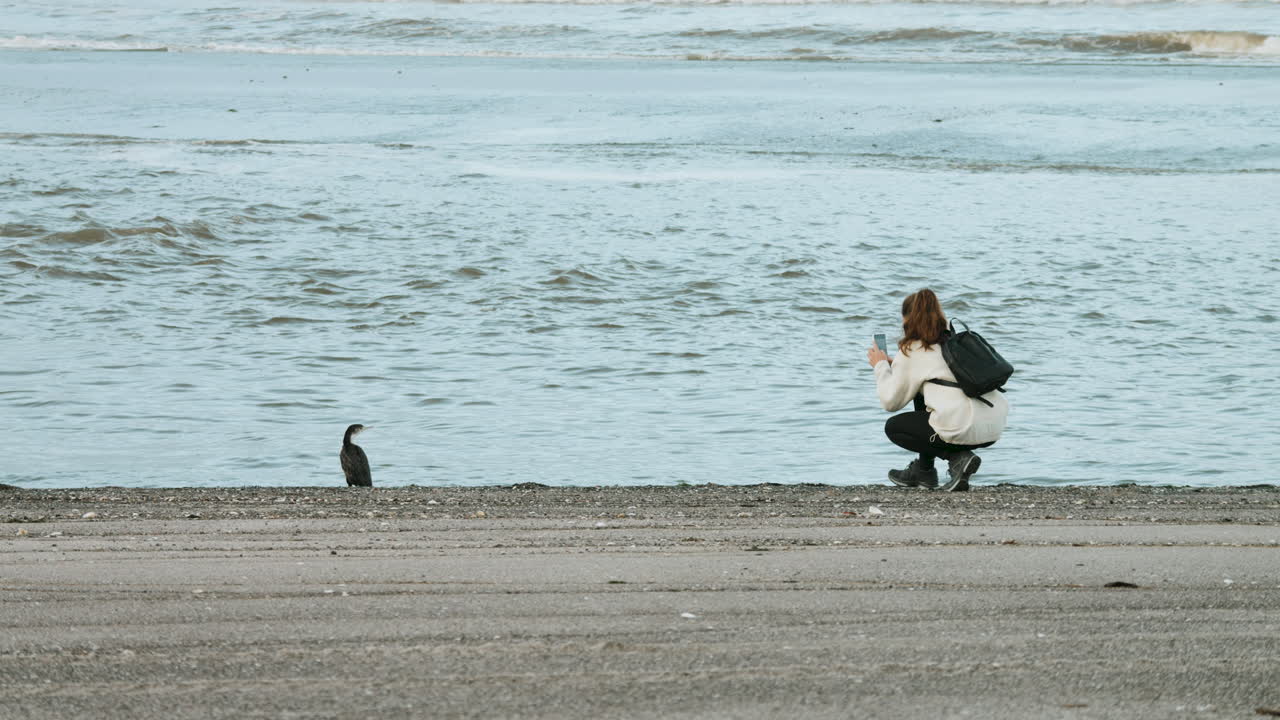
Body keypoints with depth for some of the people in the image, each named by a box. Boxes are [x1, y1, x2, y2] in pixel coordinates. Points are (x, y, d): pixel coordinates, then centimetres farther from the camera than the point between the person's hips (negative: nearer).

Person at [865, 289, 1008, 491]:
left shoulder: (913, 351, 0)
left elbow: (891, 402, 7)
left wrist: (881, 366, 22)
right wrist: (895, 365, 35)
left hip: (963, 432, -8)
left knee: (893, 427, 17)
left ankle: (957, 458, -1)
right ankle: (923, 470, 29)